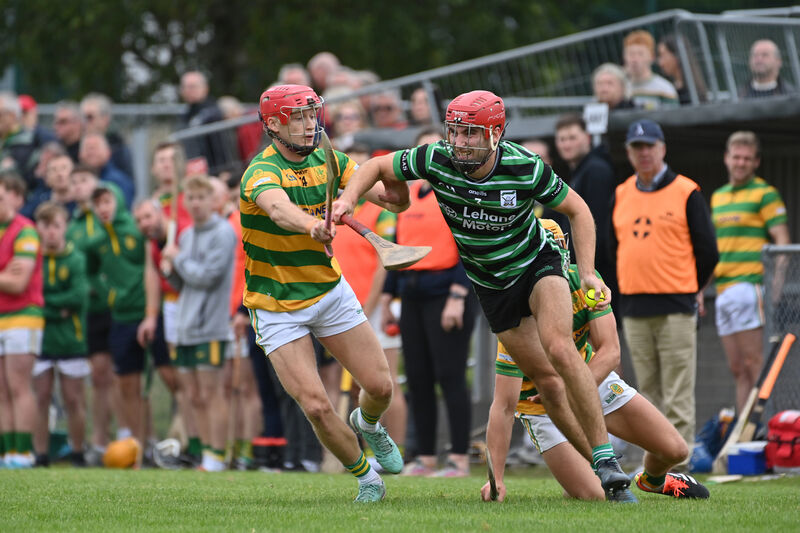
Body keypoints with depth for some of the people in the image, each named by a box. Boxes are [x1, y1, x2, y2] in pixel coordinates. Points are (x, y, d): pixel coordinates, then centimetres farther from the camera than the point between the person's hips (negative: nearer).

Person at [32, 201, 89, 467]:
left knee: (73, 399, 3)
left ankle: (77, 453, 13)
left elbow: (79, 297, -15)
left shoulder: (76, 258, -4)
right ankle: (40, 455, 6)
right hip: (40, 339, 2)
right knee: (41, 398, 2)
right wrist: (58, 308, -14)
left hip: (70, 340, -2)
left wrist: (45, 301, -11)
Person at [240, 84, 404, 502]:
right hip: (277, 307, -5)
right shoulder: (262, 172, -22)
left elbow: (381, 190, -11)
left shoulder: (327, 161, -2)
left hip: (329, 291, 5)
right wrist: (312, 225, -66)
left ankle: (368, 424, 36)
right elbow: (278, 208, -45)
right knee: (316, 406, -13)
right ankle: (364, 474, 11)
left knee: (380, 386, 0)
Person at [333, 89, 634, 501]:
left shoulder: (525, 169, -26)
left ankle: (604, 455, -20)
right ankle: (597, 465, 12)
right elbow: (378, 167, -3)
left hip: (536, 263, -3)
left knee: (558, 348, -27)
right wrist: (348, 198, -22)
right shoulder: (436, 160, -21)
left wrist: (588, 274, -18)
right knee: (546, 378, 0)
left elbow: (577, 210, -10)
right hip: (490, 281, 3)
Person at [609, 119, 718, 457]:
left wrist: (688, 290, 6)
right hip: (634, 312, 5)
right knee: (648, 395, 8)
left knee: (677, 400, -7)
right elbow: (614, 248, 21)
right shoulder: (621, 195, 12)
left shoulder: (686, 193, -2)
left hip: (675, 311, -5)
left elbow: (707, 251, 1)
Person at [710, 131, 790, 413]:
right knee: (738, 368, 7)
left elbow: (782, 240, -8)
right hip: (723, 291, 7)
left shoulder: (765, 194, -2)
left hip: (750, 285, -7)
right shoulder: (717, 197, 20)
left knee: (753, 363, -10)